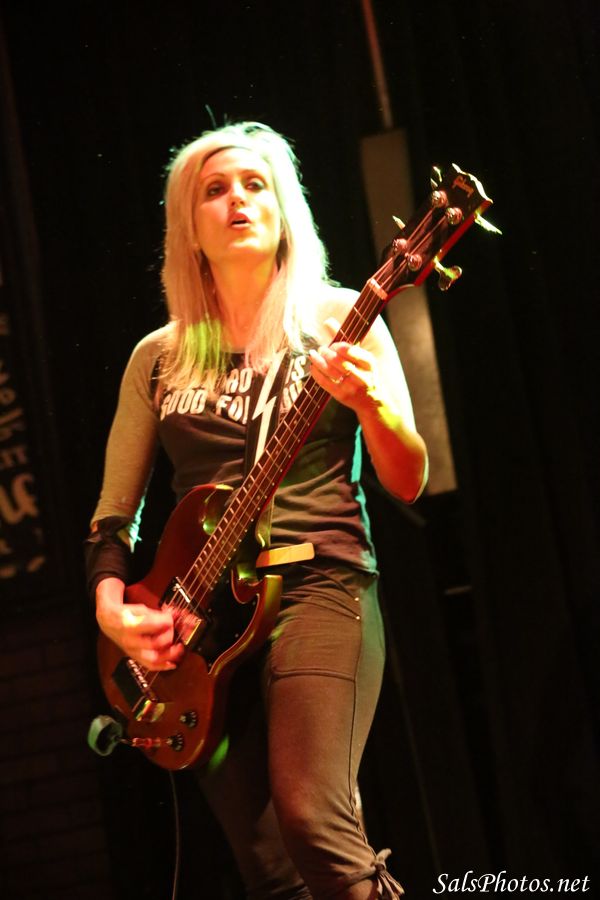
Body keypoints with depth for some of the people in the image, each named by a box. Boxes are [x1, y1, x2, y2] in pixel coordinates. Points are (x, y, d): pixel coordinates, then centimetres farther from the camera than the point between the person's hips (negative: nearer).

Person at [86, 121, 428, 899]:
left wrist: (368, 401, -21)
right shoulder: (159, 357, 12)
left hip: (319, 581, -3)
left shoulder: (337, 322, 4)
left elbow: (408, 483, -1)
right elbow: (114, 510, 15)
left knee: (312, 815, -25)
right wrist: (110, 605, -3)